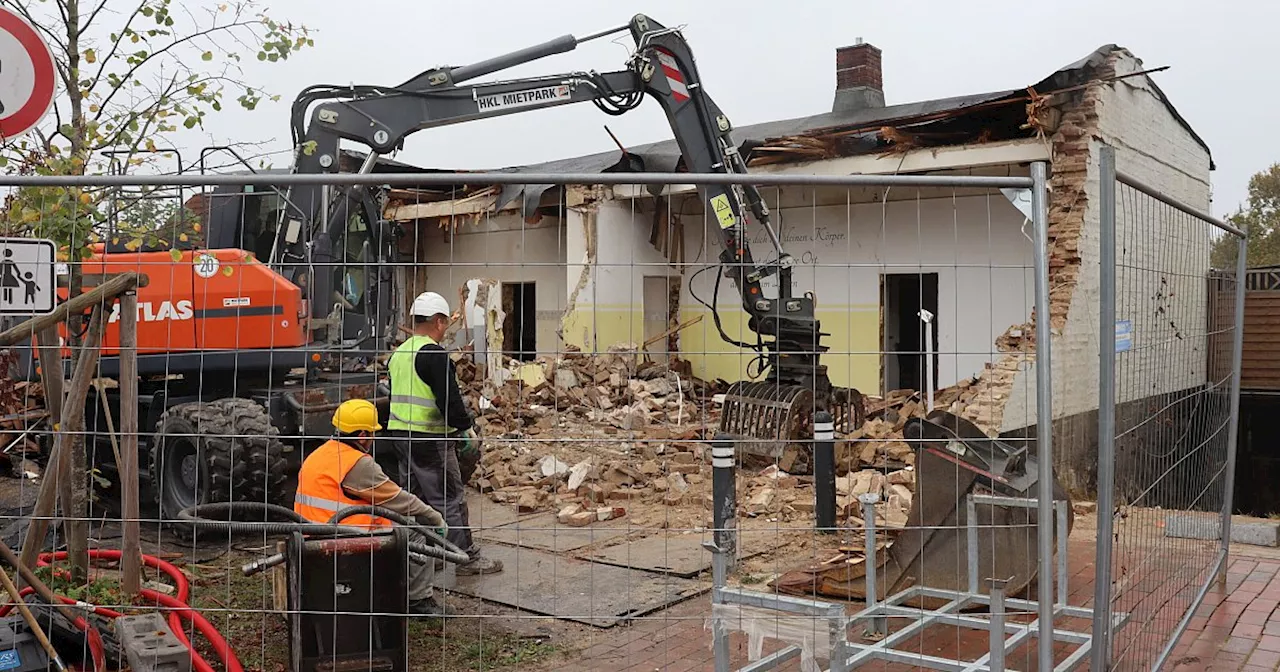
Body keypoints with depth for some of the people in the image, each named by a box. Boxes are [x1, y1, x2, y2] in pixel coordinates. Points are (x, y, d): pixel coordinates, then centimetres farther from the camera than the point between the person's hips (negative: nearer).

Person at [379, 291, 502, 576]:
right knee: (449, 498, -2)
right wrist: (467, 432, -12)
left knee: (413, 496, 15)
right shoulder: (434, 354, -15)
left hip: (399, 434, 9)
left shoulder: (398, 354, 15)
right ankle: (467, 557, 5)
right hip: (429, 437, -9)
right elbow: (449, 398, -21)